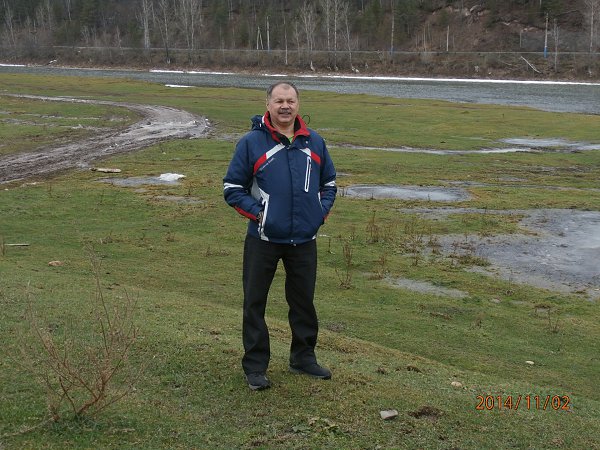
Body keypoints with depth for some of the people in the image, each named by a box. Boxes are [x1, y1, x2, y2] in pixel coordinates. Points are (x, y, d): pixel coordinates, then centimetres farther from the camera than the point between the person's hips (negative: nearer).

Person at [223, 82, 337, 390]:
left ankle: (303, 358, 32)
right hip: (263, 240, -3)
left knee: (304, 300, 15)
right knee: (255, 302, 4)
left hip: (304, 240, 4)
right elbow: (232, 188, -3)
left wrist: (322, 211, 4)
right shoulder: (252, 142, -5)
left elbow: (329, 182, 19)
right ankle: (255, 366, 17)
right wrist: (258, 212, -12)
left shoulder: (314, 142, 7)